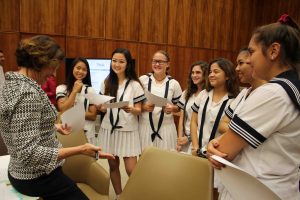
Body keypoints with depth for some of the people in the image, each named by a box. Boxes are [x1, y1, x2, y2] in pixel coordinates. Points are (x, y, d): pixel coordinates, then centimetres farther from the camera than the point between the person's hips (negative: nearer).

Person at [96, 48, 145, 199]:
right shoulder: (106, 83, 5)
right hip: (109, 128, 4)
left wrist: (131, 110, -26)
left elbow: (139, 110, -5)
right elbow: (103, 106, 11)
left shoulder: (134, 84, -6)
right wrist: (101, 108, -12)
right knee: (113, 165, 13)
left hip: (128, 130, -3)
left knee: (131, 169, -4)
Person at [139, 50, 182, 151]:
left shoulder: (174, 83, 2)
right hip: (145, 127, 0)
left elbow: (179, 106, 8)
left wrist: (172, 108, -13)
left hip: (166, 128, 1)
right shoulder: (143, 79, 0)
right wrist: (144, 107, -16)